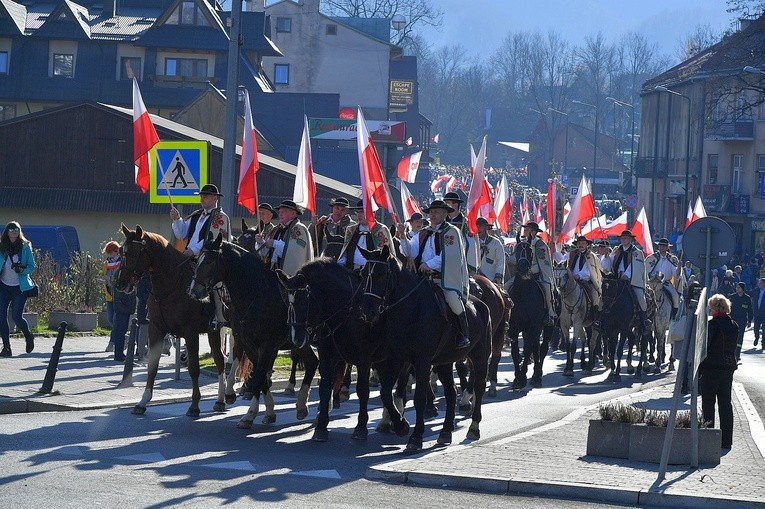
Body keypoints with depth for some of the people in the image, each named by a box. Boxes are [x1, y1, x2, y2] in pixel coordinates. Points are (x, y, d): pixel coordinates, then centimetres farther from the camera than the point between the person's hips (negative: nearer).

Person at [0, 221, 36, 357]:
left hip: (20, 288, -2)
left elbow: (31, 267, -2)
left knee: (16, 316, -10)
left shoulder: (25, 247, -3)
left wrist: (22, 270, -21)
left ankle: (28, 336, 21)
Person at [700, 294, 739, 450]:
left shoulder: (712, 325, -15)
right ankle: (726, 440, 13)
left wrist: (698, 368, -4)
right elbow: (733, 347, 10)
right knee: (726, 404, 11)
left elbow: (704, 347, -14)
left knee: (708, 404, 2)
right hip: (728, 368, 6)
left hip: (711, 369, -6)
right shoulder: (734, 326, 4)